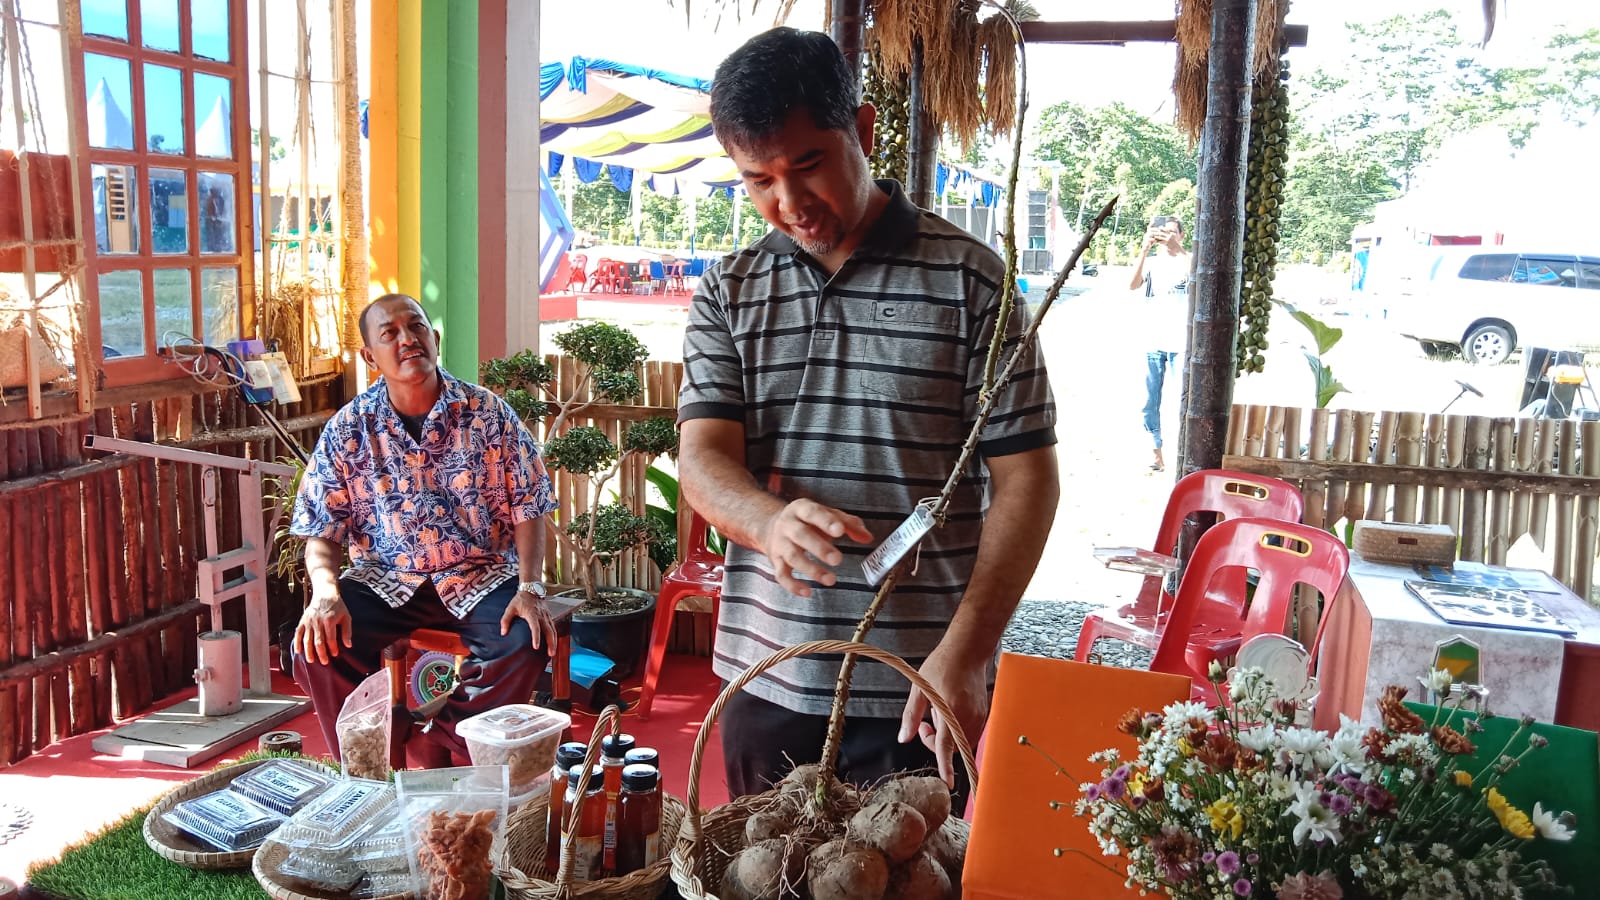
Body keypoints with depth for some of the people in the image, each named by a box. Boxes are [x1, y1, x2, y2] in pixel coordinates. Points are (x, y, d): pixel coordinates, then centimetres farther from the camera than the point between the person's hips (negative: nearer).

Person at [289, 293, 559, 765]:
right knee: (315, 648, -24)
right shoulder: (347, 431, 1)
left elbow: (527, 509, -1)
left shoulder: (488, 414, -2)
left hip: (480, 575, -1)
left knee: (527, 641, -29)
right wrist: (326, 592, -20)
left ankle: (447, 748, -5)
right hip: (384, 580, 1)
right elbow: (323, 530, 1)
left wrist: (530, 588, -16)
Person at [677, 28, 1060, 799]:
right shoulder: (728, 293, 5)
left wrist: (964, 653, -15)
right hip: (765, 677, 4)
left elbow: (1025, 480, -6)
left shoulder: (966, 277, -5)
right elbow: (704, 460, -5)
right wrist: (772, 522, -28)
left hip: (917, 687, -3)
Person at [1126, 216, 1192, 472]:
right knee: (1150, 403, 5)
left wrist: (1178, 248, -24)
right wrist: (1144, 249, -19)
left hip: (1180, 343, -3)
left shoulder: (1187, 260, 3)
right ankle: (1157, 455, 14)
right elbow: (1132, 285, -9)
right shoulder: (1151, 262, 9)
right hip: (1153, 342, 3)